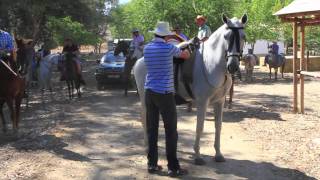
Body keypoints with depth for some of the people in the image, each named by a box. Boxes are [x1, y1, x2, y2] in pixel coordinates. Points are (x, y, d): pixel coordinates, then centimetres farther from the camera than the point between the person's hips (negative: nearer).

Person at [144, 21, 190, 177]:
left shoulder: (147, 48, 4)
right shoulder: (169, 48, -10)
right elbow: (186, 56, 6)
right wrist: (186, 49, 28)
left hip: (149, 92, 6)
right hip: (164, 93, -6)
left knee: (152, 129, 11)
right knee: (171, 131, 1)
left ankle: (152, 164, 15)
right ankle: (173, 167, 4)